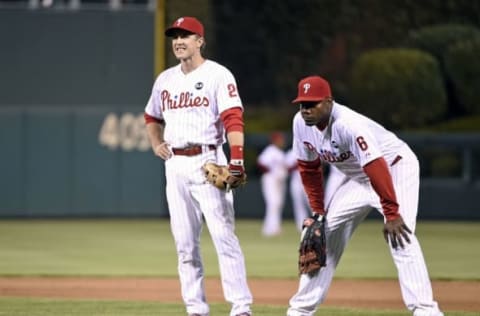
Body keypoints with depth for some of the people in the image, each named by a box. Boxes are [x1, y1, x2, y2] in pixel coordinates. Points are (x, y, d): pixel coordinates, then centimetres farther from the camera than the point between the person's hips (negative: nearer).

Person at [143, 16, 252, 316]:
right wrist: (156, 143, 9)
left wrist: (236, 160, -27)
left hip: (206, 161, -6)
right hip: (175, 165, 6)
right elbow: (152, 118, 30)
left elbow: (233, 119, -14)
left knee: (224, 235, -11)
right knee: (185, 241, 6)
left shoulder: (217, 75, -4)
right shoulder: (165, 79, 15)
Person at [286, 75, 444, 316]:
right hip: (354, 176, 8)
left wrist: (391, 214, -41)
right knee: (323, 234, 7)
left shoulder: (348, 124, -35)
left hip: (394, 168, -8)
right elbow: (309, 168, 3)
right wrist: (317, 211, 2)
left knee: (400, 238, -25)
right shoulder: (301, 123, -11)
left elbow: (376, 168, -39)